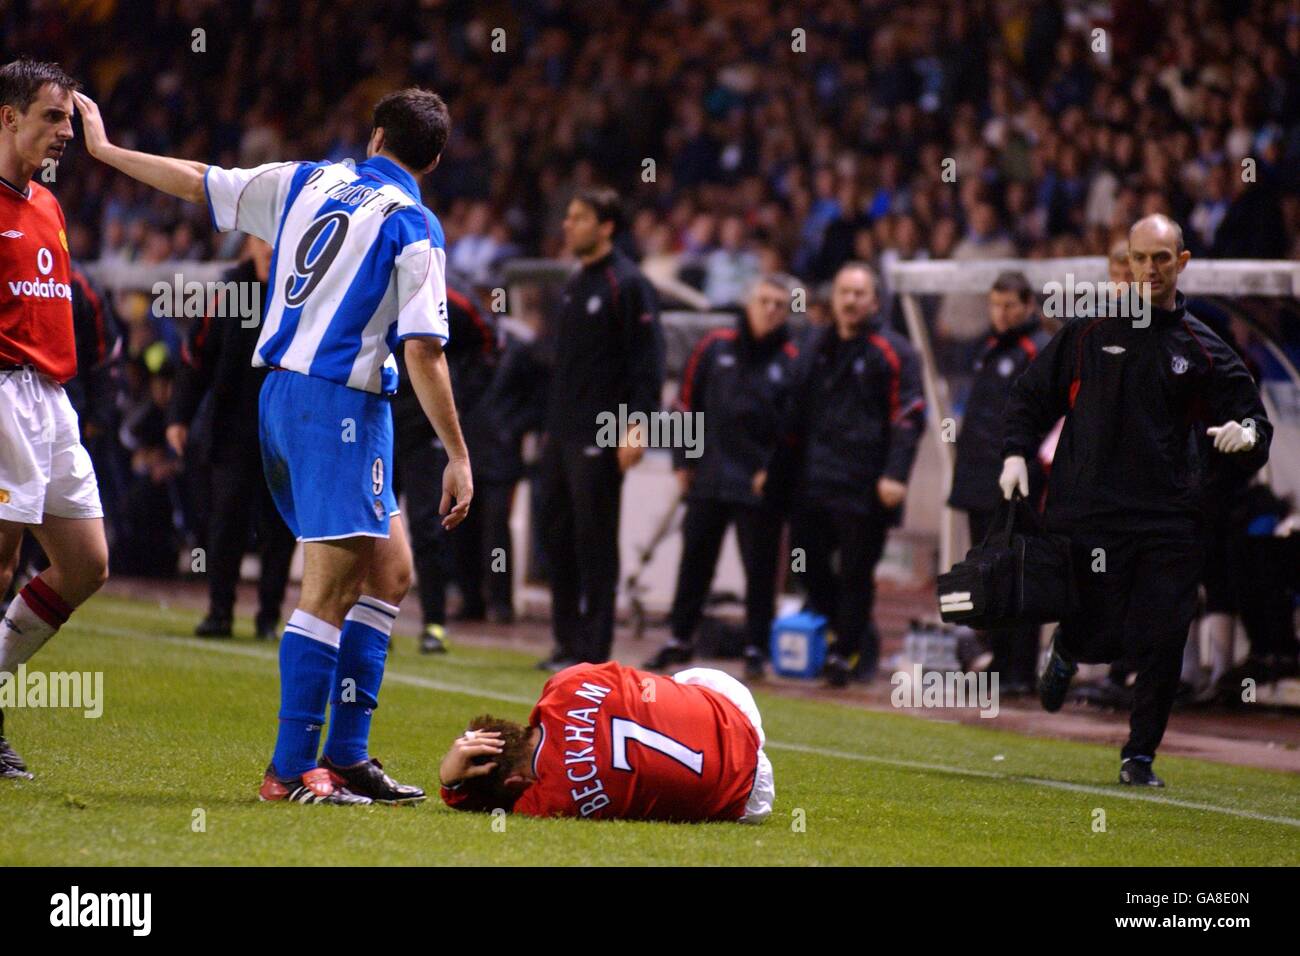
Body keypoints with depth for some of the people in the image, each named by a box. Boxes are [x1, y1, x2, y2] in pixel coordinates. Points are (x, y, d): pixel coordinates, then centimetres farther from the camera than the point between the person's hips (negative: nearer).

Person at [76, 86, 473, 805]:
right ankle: (292, 771, -8)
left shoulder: (309, 181, 10)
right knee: (330, 590, -7)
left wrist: (105, 148, 33)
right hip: (341, 404, -8)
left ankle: (345, 756, 12)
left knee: (387, 572, 13)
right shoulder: (412, 227, -8)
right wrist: (458, 457, -10)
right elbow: (423, 351, -14)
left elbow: (197, 183, 19)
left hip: (280, 394, 8)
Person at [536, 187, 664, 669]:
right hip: (562, 438, 9)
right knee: (557, 536, 9)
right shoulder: (575, 283, 17)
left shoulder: (627, 284, -10)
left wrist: (636, 426, -22)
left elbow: (647, 359, -15)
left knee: (594, 542, -5)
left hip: (600, 439, -9)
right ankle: (568, 642, 16)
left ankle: (593, 648, -1)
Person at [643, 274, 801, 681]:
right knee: (695, 559, 9)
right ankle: (680, 639, 20)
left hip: (761, 484, -3)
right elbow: (688, 403, 9)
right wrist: (683, 460, 5)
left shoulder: (792, 361, -2)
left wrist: (775, 469, -10)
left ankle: (756, 647, 10)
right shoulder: (716, 348, 5)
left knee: (759, 566, 2)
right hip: (709, 478, 3)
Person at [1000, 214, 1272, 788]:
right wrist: (1016, 454, 0)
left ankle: (1139, 757, 11)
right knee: (1100, 637, -4)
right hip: (1089, 513, -1)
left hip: (1168, 520, 1)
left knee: (1162, 643, -5)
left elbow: (1251, 415, 11)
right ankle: (1065, 652, 33)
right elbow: (1031, 394, 14)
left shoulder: (1202, 349, 9)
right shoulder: (1090, 331, 6)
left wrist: (1247, 435, -12)